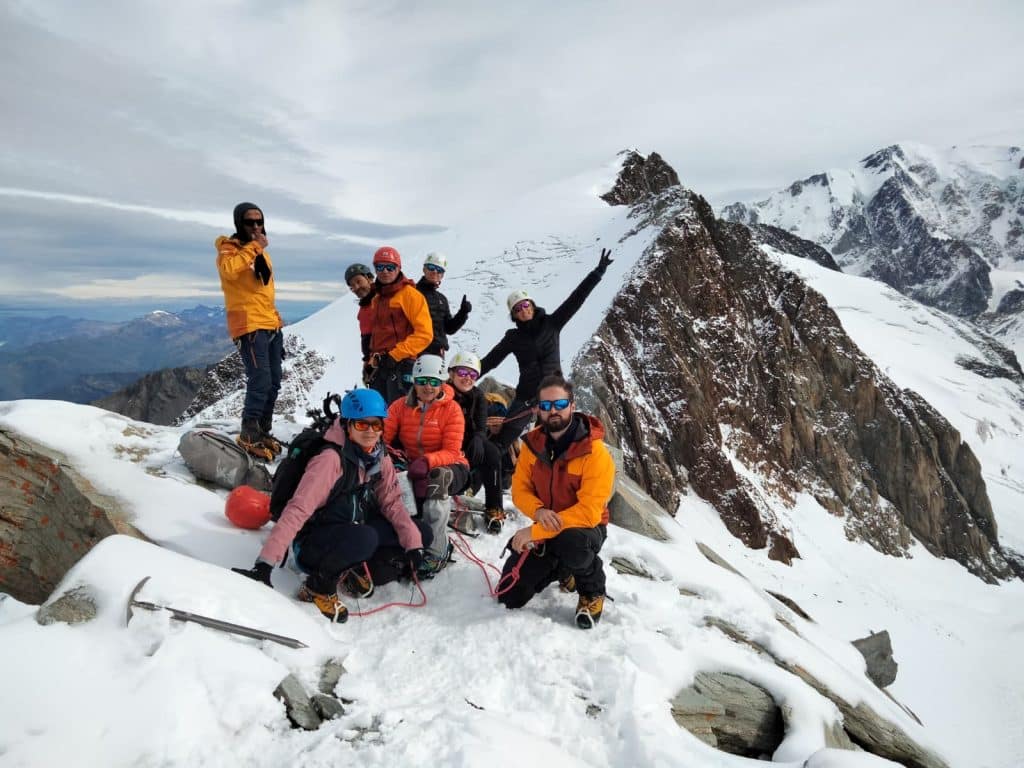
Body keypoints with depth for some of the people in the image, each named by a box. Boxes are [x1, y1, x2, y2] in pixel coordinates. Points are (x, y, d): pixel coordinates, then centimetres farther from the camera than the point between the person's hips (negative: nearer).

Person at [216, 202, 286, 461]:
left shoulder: (261, 252, 21)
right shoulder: (229, 248, -3)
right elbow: (229, 269, -27)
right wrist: (253, 247, -18)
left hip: (271, 325, 8)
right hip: (249, 325, -8)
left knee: (273, 383, 9)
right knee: (260, 381, -16)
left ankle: (263, 431, 20)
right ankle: (249, 435, -6)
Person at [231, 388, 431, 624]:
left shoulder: (380, 457, -3)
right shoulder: (331, 459, -25)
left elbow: (392, 502, 0)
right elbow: (297, 510, -30)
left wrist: (413, 544, -12)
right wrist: (265, 563, -37)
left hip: (352, 532, 7)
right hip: (314, 543, -7)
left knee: (421, 533, -5)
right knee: (363, 538, -38)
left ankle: (354, 569, 9)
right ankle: (319, 587, -9)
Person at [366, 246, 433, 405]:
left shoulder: (410, 294, -5)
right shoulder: (376, 299, 19)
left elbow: (424, 334, -12)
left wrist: (395, 355, -16)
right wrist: (372, 361, 15)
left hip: (402, 367, -8)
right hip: (379, 367, 8)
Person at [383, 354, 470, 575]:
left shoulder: (451, 408, -10)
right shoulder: (400, 406, -1)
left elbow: (452, 452, -17)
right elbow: (382, 438, -9)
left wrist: (427, 461, -37)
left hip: (448, 466, -3)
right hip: (413, 465, 3)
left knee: (438, 477, -37)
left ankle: (436, 552, -26)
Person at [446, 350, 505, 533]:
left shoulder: (478, 397, -1)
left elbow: (480, 429, -10)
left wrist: (476, 443, -32)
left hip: (470, 443, 4)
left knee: (492, 453, -27)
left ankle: (494, 509, -22)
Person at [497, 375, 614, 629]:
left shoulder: (595, 453, -24)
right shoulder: (532, 444, -6)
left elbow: (589, 512, -29)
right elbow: (520, 490, -2)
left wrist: (534, 532, -32)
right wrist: (539, 511, -27)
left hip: (585, 528, -5)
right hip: (544, 528, 5)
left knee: (571, 542, -41)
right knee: (510, 598, -2)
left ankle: (593, 592, -7)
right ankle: (560, 568, 27)